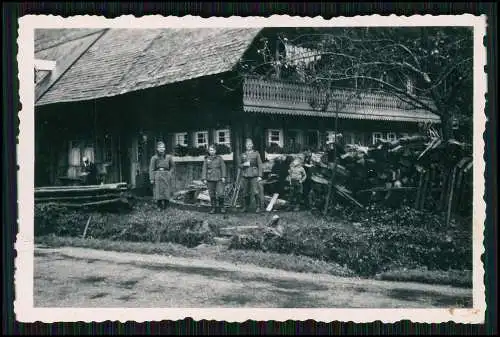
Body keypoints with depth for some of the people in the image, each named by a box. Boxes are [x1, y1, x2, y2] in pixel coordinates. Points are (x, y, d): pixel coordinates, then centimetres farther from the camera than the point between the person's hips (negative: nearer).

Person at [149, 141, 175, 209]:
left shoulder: (168, 157, 8)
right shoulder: (154, 158, 4)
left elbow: (173, 167, 16)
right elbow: (151, 169, 1)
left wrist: (170, 173, 1)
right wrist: (152, 179, -6)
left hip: (166, 176, 1)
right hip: (157, 176, -1)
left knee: (166, 192, -3)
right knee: (158, 192, -5)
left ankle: (165, 206, 4)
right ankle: (159, 207, 1)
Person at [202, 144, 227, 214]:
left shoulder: (219, 158, 6)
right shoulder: (206, 159, 9)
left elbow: (223, 167, 2)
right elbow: (204, 169, 6)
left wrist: (223, 177, -7)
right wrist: (204, 179, -2)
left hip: (219, 179, -1)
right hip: (210, 179, 1)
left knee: (220, 194, -9)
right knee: (212, 195, 3)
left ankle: (221, 207, 7)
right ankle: (214, 208, 12)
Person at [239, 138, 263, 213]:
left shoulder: (256, 154, 5)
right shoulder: (243, 155, 14)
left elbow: (260, 165, 1)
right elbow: (240, 166, 17)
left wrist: (260, 176, -7)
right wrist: (244, 164, -6)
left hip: (254, 176, -3)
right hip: (245, 176, 3)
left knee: (256, 192, -11)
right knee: (245, 193, 7)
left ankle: (258, 207, -2)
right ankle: (245, 207, 19)